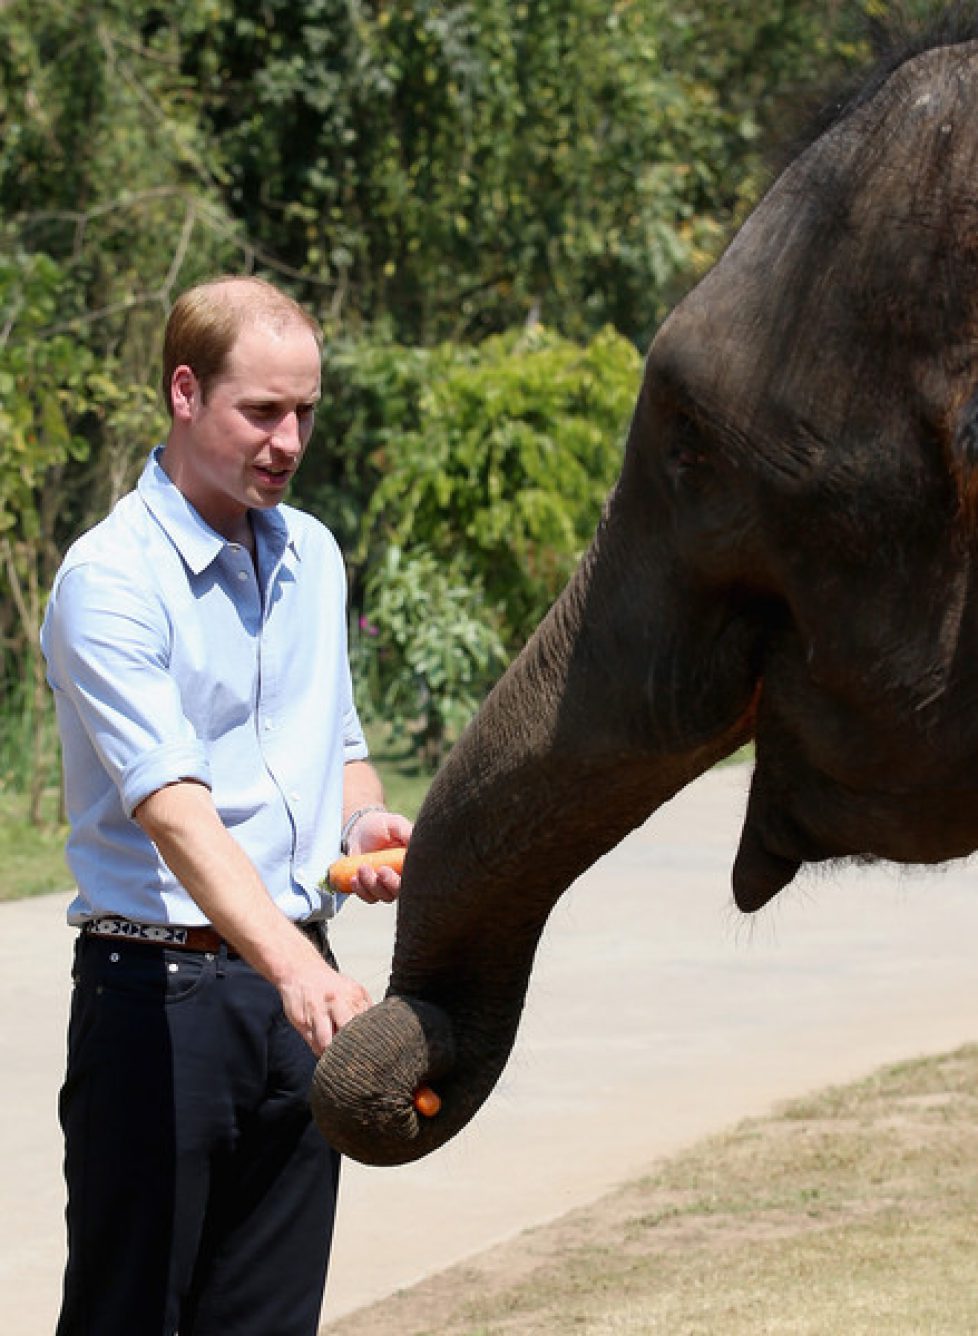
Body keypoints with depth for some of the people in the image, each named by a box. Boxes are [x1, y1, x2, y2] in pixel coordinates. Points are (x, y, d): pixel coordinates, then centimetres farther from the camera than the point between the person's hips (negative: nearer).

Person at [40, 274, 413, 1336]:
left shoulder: (311, 554, 12)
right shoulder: (111, 578, -12)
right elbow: (171, 805, -25)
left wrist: (365, 823, 1)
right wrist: (293, 965, -38)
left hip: (295, 987, 7)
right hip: (155, 994, -7)